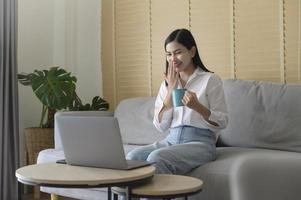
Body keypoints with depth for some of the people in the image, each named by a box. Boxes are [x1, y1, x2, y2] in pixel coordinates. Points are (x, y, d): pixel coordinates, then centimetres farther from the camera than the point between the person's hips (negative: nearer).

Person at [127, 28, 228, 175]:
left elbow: (223, 122, -2)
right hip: (171, 140, 5)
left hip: (200, 142, -4)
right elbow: (160, 126, 6)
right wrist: (171, 89, -1)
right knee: (132, 157, -24)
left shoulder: (210, 80, 2)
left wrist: (197, 106, -20)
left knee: (156, 157, -32)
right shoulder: (167, 83, 16)